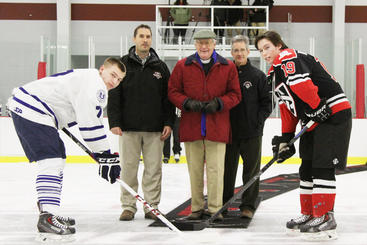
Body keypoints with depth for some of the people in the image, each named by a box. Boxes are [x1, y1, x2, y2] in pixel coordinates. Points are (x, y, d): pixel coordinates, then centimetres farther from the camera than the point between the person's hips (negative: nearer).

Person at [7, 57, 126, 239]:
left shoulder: (86, 78, 20)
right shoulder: (94, 85, -15)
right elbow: (91, 126, -21)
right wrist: (105, 157, -17)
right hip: (31, 110, -12)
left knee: (57, 157, 18)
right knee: (51, 161, -19)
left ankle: (48, 212, 24)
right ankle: (47, 218, -29)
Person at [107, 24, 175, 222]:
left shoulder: (160, 67, 10)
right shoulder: (123, 64, 4)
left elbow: (168, 96, 11)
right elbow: (114, 95, 1)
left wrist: (168, 122, 3)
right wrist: (114, 122, -7)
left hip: (154, 128, 1)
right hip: (129, 127, -1)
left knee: (153, 168, 2)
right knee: (129, 167, 1)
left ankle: (152, 206, 11)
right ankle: (128, 206, 10)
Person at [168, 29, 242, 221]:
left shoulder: (228, 67, 5)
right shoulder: (182, 66, 6)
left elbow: (235, 95, 7)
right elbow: (172, 91, 7)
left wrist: (219, 103, -10)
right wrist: (187, 103, -9)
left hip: (217, 127, -1)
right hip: (191, 126, 1)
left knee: (215, 169, -3)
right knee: (195, 169, 7)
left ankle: (215, 208, 5)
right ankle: (196, 208, 16)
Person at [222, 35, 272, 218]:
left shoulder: (258, 76, 1)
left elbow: (267, 102, 3)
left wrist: (258, 121, -7)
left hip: (252, 133, -1)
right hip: (228, 131, 1)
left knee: (251, 170, 1)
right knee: (227, 170, 7)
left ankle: (248, 206, 9)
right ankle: (223, 205, 16)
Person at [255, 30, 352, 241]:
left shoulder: (288, 58, -9)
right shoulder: (277, 74, 23)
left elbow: (301, 82, -28)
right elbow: (287, 108, 23)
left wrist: (316, 106, -29)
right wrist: (286, 138, 15)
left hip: (333, 114, -11)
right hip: (314, 121, 11)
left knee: (322, 167, -13)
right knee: (307, 168, 13)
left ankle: (326, 218, -11)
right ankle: (309, 215, 22)